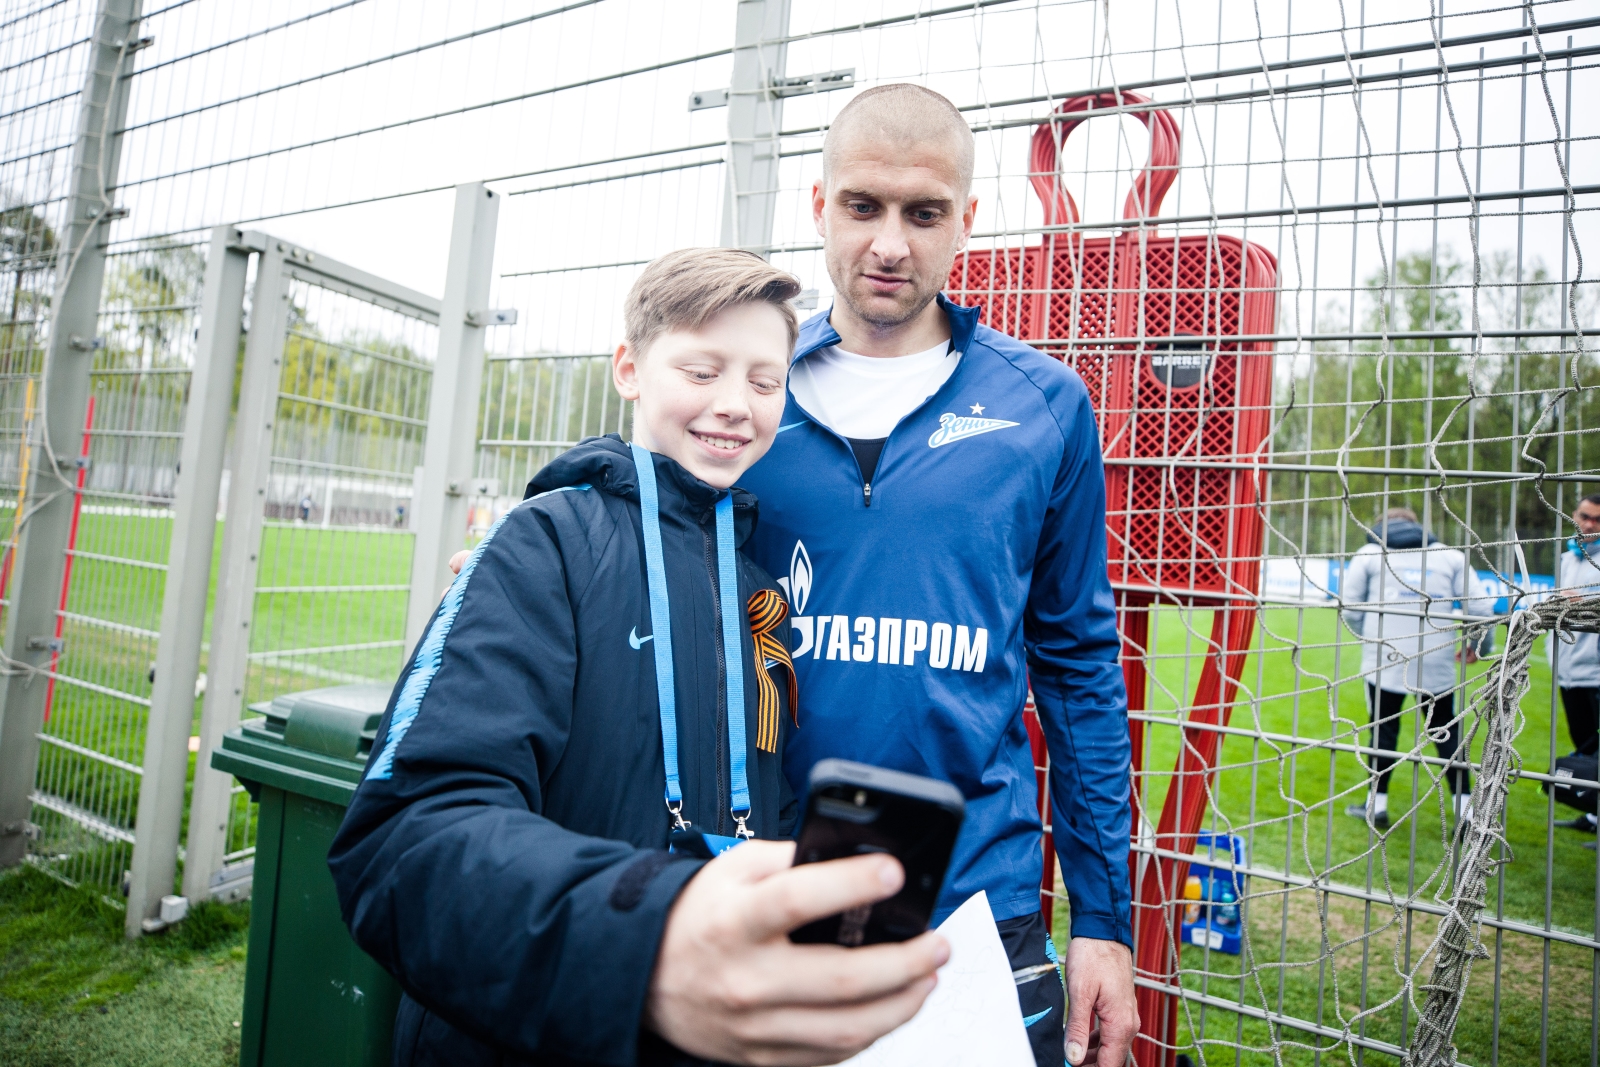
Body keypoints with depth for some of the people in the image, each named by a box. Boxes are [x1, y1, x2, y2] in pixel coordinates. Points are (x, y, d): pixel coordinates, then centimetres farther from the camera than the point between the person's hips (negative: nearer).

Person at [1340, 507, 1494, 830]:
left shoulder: (1370, 552, 9)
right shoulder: (1450, 554, 13)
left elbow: (1349, 608, 7)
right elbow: (1480, 606, 7)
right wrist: (1480, 645, 22)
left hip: (1385, 660, -1)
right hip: (1437, 662, 2)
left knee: (1383, 728, 8)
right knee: (1446, 731, 12)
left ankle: (1376, 804, 13)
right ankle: (1465, 809, 12)